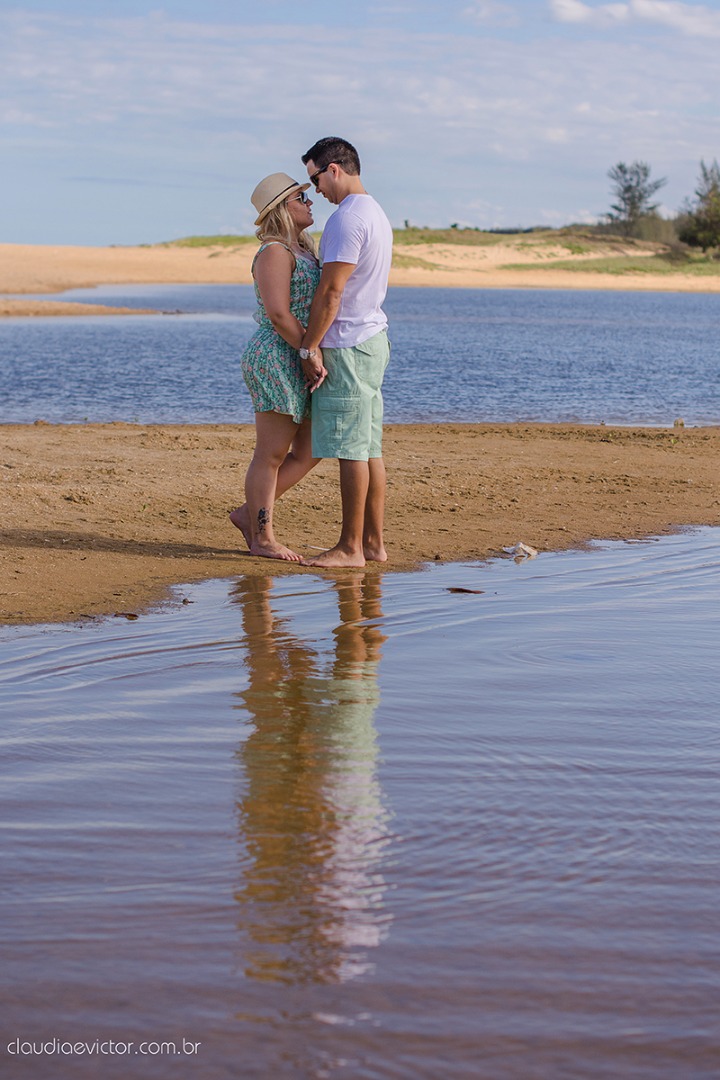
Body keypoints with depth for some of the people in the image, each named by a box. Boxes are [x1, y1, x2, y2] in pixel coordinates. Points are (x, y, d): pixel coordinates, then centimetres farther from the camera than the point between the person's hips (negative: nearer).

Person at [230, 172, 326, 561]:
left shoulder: (302, 249, 17)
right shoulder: (275, 252, -13)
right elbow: (278, 314, -22)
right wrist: (313, 355, -20)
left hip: (299, 365, 10)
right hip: (276, 359, -10)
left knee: (309, 452, 11)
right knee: (272, 454, -2)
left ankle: (249, 513, 19)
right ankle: (262, 538, 7)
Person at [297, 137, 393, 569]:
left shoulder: (347, 218, -15)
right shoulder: (377, 215, 17)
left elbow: (331, 292, -19)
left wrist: (310, 347, -13)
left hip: (348, 346, -10)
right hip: (373, 338, 10)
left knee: (352, 449, -7)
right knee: (370, 448, 10)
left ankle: (350, 547, -4)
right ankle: (374, 542, 13)